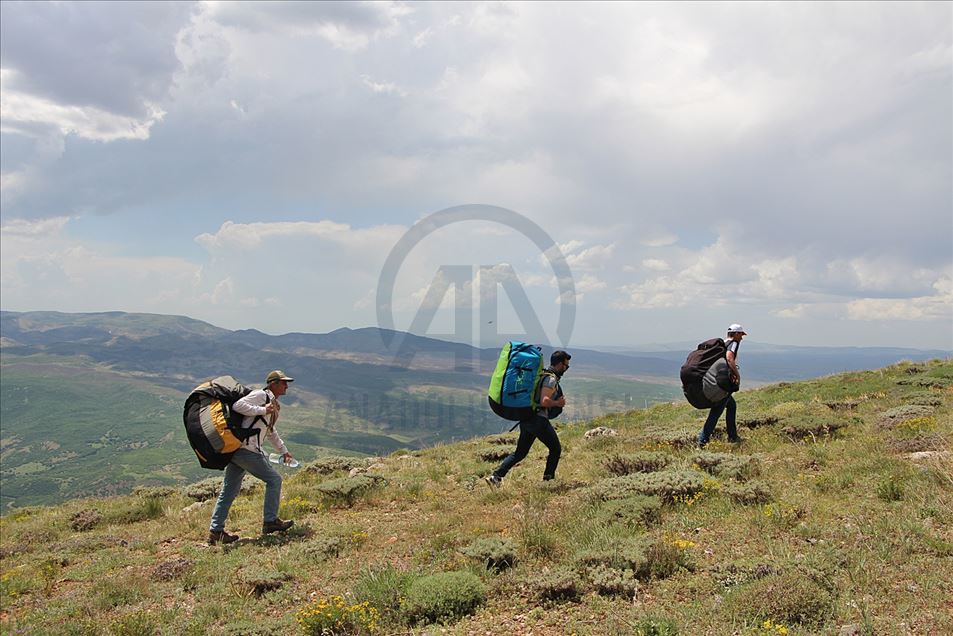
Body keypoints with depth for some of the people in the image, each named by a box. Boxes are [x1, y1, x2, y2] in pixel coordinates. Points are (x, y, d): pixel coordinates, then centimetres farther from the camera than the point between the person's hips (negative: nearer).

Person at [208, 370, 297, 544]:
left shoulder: (274, 405, 23)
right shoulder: (261, 395, -5)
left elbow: (270, 432, 36)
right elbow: (238, 405, -18)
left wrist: (284, 451, 40)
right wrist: (262, 410, -18)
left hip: (235, 450, 10)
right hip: (246, 449, -10)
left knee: (229, 491, 11)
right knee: (273, 479, -2)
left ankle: (215, 531, 15)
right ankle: (270, 522, 4)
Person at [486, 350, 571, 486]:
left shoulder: (542, 374, 18)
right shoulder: (551, 379, -11)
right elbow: (544, 401, -23)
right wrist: (557, 403, -8)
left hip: (526, 419, 9)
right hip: (539, 420, -9)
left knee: (520, 453, 11)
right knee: (555, 449, 11)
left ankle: (495, 476, 1)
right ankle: (548, 479, 17)